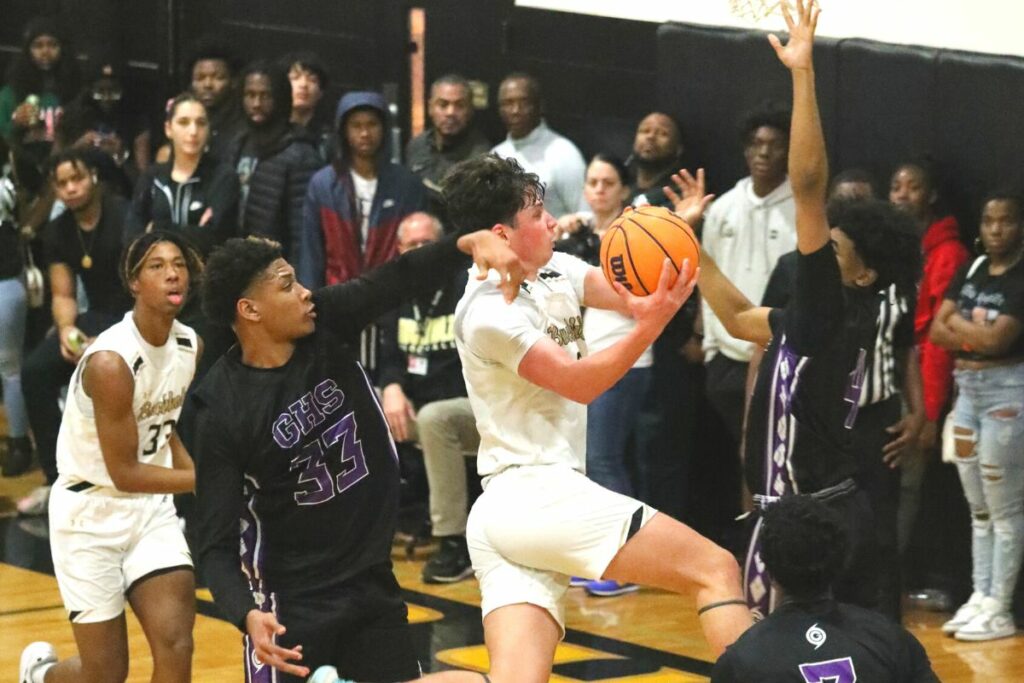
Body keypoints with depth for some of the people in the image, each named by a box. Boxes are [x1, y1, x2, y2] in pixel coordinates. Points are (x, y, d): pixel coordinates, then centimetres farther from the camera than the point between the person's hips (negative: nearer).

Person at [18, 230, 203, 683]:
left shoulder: (190, 347, -3)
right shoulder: (111, 361, -26)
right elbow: (124, 473, -22)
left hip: (150, 508, 6)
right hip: (89, 514, -6)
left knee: (176, 646, -11)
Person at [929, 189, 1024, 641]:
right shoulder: (971, 270, 10)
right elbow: (936, 331, 7)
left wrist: (959, 323, -2)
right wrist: (977, 337, -10)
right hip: (967, 387, 7)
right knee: (978, 507, 11)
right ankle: (980, 598, 16)